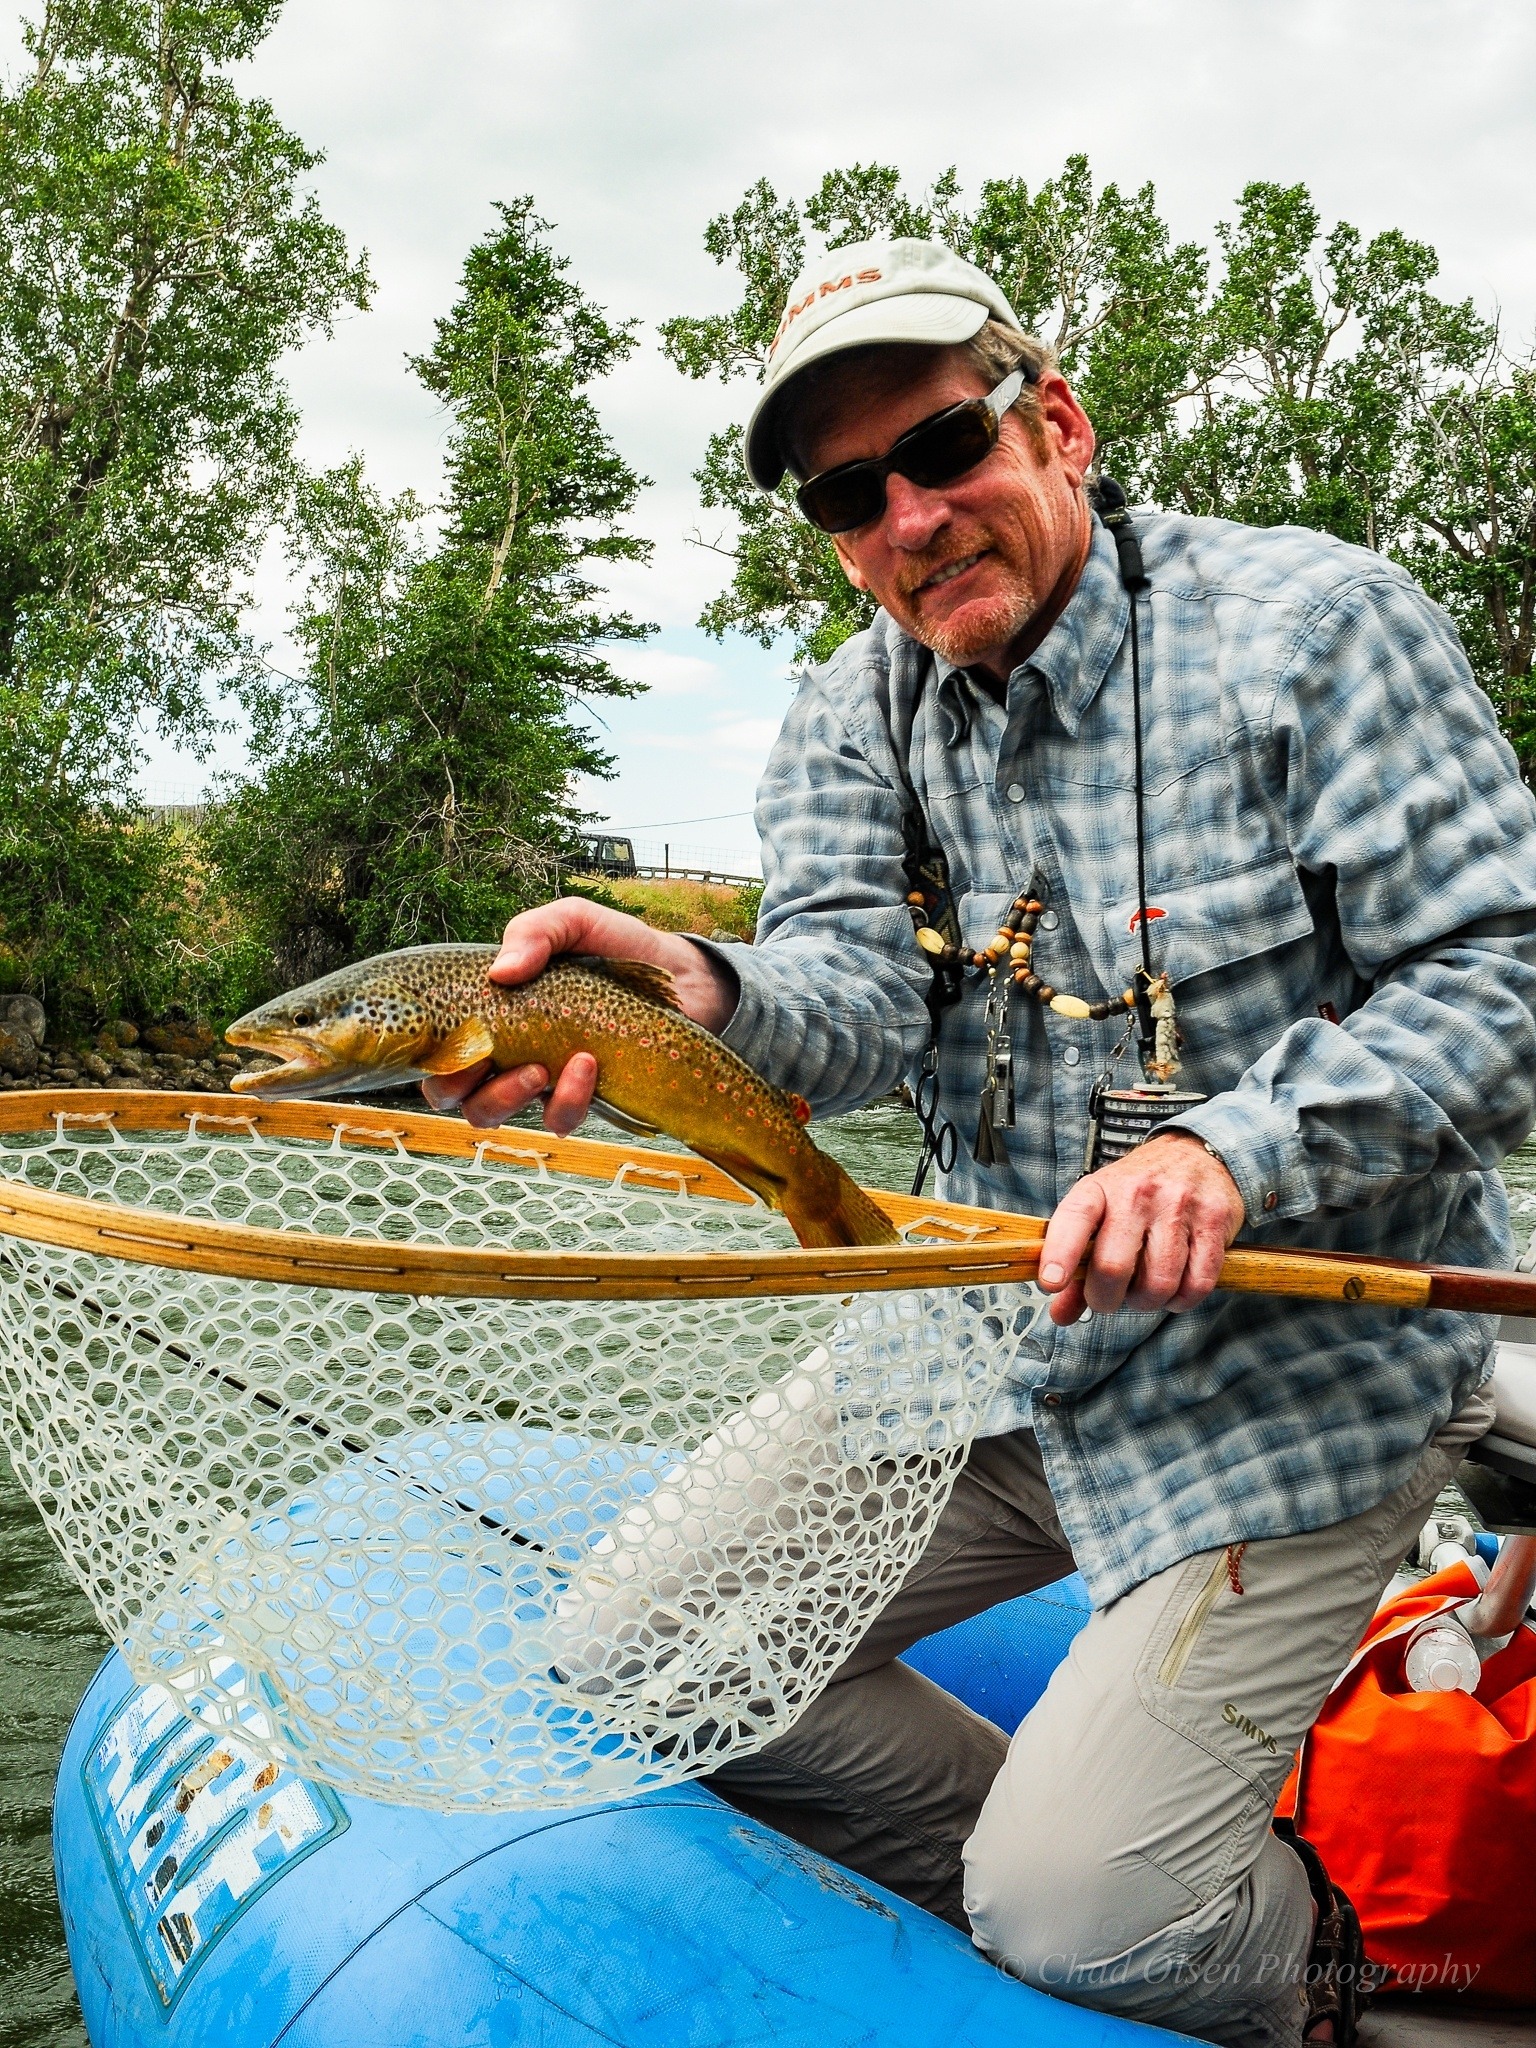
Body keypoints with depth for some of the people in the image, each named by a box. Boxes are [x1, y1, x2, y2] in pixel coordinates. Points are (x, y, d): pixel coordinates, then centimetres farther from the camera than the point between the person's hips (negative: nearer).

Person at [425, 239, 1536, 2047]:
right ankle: (1111, 1882, 18)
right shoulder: (851, 719, 2)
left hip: (1297, 1355, -5)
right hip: (1004, 1326, 6)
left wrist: (1240, 1147, -33)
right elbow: (856, 997, -15)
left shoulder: (1312, 623, -12)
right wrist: (702, 996, -39)